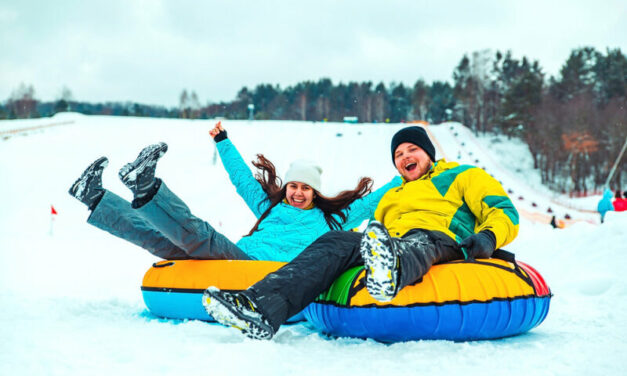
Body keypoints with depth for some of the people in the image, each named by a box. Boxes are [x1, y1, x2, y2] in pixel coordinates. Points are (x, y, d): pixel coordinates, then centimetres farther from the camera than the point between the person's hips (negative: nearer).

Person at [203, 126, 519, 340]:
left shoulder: (462, 176, 26)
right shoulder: (391, 197, 42)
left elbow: (504, 211, 12)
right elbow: (372, 232, 33)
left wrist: (487, 237, -11)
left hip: (439, 243, -5)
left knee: (417, 242, -41)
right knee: (336, 241, -24)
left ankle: (391, 273, -81)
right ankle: (263, 307, -47)